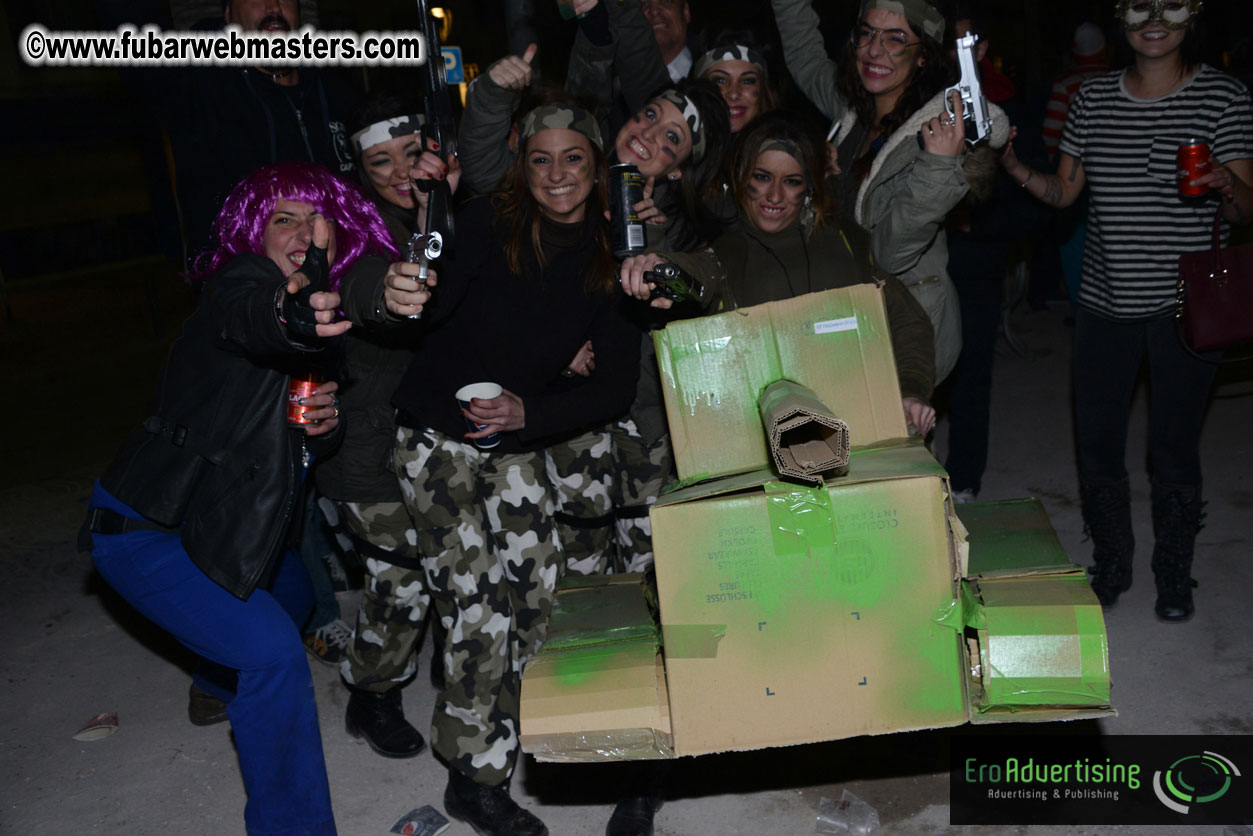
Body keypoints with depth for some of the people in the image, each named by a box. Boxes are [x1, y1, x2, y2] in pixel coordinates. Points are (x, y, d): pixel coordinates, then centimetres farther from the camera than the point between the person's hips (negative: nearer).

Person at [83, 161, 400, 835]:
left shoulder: (323, 299, 5)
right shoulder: (242, 280, -19)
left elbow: (293, 445, 10)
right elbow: (247, 316, -47)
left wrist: (324, 422, -14)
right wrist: (288, 318, -71)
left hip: (218, 519, 9)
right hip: (146, 531, -9)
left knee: (294, 590, 29)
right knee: (271, 651, -20)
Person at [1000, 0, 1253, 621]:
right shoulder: (1093, 98, 6)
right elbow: (1064, 192, 10)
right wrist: (1012, 166, -7)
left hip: (1183, 305, -3)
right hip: (1105, 301, 3)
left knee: (1174, 448, 4)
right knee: (1096, 441, 8)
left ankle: (1174, 575, 26)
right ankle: (1111, 565, 30)